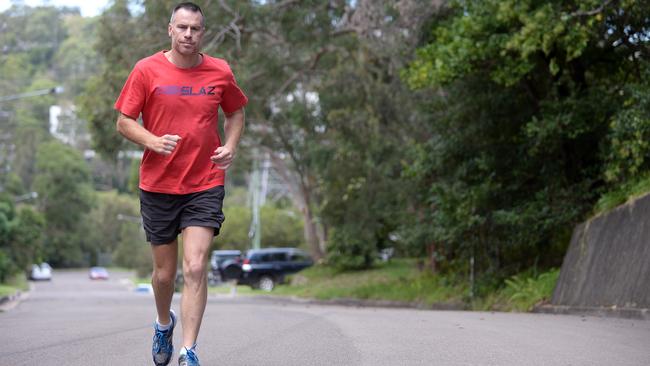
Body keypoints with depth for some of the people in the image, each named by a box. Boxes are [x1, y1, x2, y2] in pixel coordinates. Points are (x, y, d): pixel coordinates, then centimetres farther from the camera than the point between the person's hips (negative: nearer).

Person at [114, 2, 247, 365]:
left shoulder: (220, 72, 1)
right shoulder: (147, 70, -4)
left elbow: (236, 112, 18)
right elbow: (124, 121, 0)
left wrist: (231, 146, -1)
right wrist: (154, 141, -19)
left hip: (205, 186, 0)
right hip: (158, 186, 0)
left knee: (195, 268, -13)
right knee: (164, 272, 12)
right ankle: (164, 325, 42)